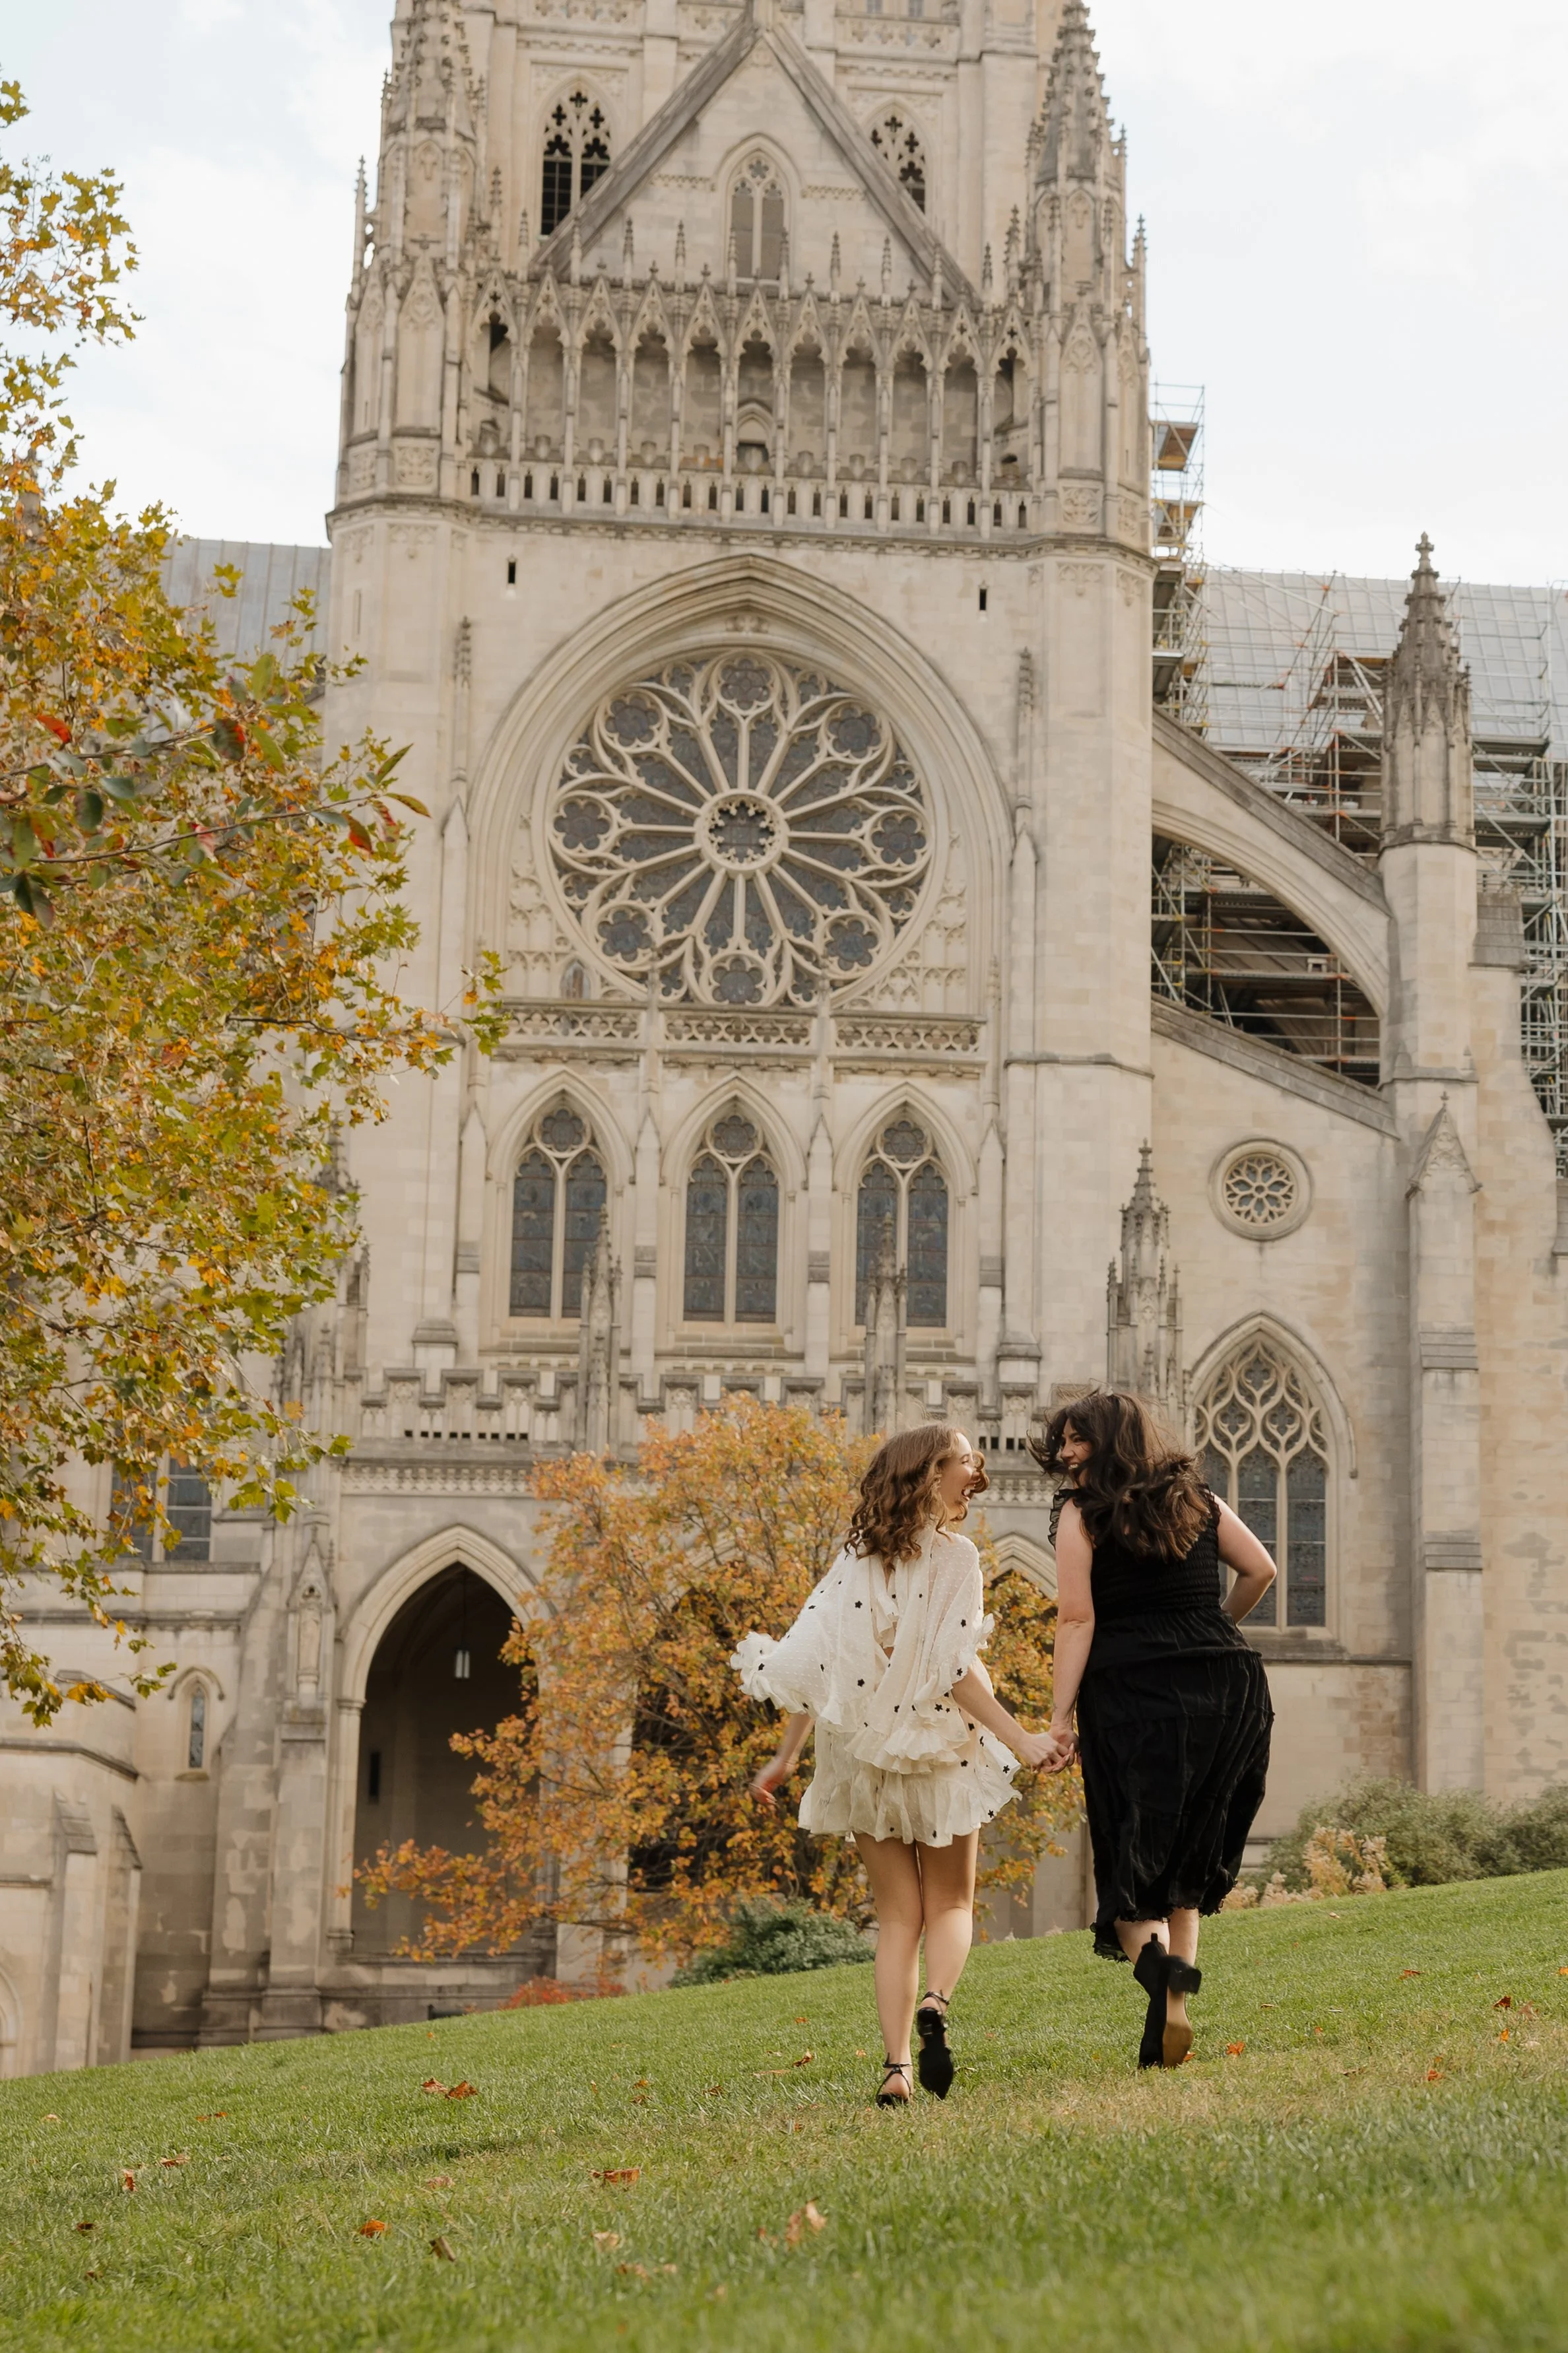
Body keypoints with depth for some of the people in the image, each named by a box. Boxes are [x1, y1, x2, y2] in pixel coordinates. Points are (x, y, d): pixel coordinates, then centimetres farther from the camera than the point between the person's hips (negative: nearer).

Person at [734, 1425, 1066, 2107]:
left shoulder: (857, 1555, 5)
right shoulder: (953, 1555, -9)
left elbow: (814, 1659, 2)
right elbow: (955, 1668, -16)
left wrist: (785, 1757, 8)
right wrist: (1021, 1740, -18)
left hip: (863, 1756, 4)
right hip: (937, 1748, -3)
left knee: (897, 1916, 10)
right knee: (950, 1903, 11)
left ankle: (895, 2068, -3)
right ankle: (935, 2002, -20)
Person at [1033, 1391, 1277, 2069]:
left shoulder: (1081, 1512, 0)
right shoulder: (1198, 1500, 13)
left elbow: (1076, 1619, -8)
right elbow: (1260, 1570, 10)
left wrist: (1061, 1715, -10)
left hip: (1130, 1690, -4)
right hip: (1225, 1685, 4)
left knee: (1130, 1860, 1)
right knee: (1187, 1854, 15)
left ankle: (1151, 1957, -26)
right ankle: (1178, 1973, 6)